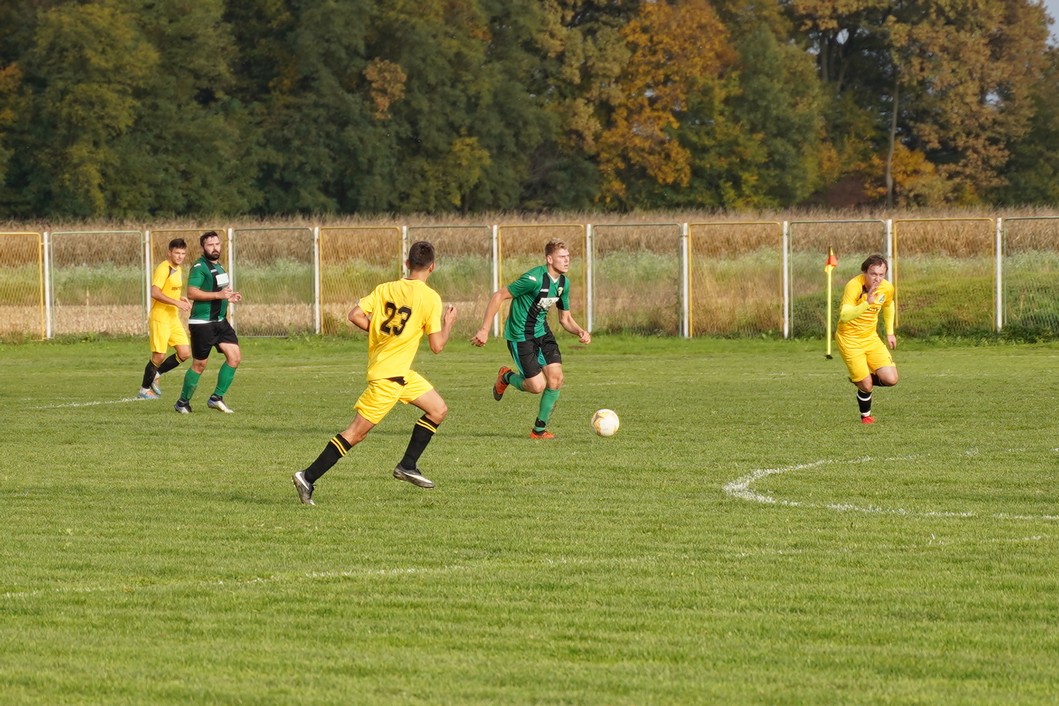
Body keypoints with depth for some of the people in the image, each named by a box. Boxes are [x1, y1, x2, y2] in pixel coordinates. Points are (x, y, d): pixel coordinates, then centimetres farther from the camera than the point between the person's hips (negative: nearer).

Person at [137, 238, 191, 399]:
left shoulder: (178, 270, 13)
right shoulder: (163, 269, -15)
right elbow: (155, 293, -24)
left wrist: (182, 299, 7)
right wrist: (177, 302, -26)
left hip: (174, 318, 8)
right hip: (160, 318, -8)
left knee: (185, 353, 1)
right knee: (159, 356, -5)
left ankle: (156, 374, 19)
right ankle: (144, 390, 10)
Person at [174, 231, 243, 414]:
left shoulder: (217, 267, 16)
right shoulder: (200, 267, -13)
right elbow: (192, 292, -24)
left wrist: (229, 296, 10)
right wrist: (218, 295, -27)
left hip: (220, 322, 8)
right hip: (202, 323, -8)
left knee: (235, 356, -2)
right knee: (199, 365, -2)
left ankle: (216, 398, 6)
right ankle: (183, 402, 14)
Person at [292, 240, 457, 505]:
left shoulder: (385, 289, 3)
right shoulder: (431, 298, -13)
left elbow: (355, 316, -4)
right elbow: (437, 346, -11)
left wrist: (380, 330, 9)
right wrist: (448, 324, 8)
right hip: (388, 375, -8)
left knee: (439, 410, 16)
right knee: (356, 433, -5)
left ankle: (407, 466, 18)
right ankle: (308, 478, -6)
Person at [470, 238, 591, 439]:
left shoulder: (563, 283, 1)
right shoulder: (534, 279, -25)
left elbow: (565, 319, 12)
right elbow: (498, 296, -20)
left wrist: (580, 332, -10)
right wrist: (484, 330, -22)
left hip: (542, 332, 7)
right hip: (520, 336, -7)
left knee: (555, 378, -7)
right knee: (538, 386, -11)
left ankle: (539, 429, 9)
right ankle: (507, 377, 23)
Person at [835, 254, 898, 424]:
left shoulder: (887, 288, -6)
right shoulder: (853, 286, -26)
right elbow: (844, 316, -39)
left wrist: (890, 332, 19)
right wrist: (867, 303, -49)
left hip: (871, 337, 6)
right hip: (849, 339, -6)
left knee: (890, 379, -8)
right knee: (866, 385, -8)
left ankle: (859, 379, 23)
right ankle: (866, 415, 23)